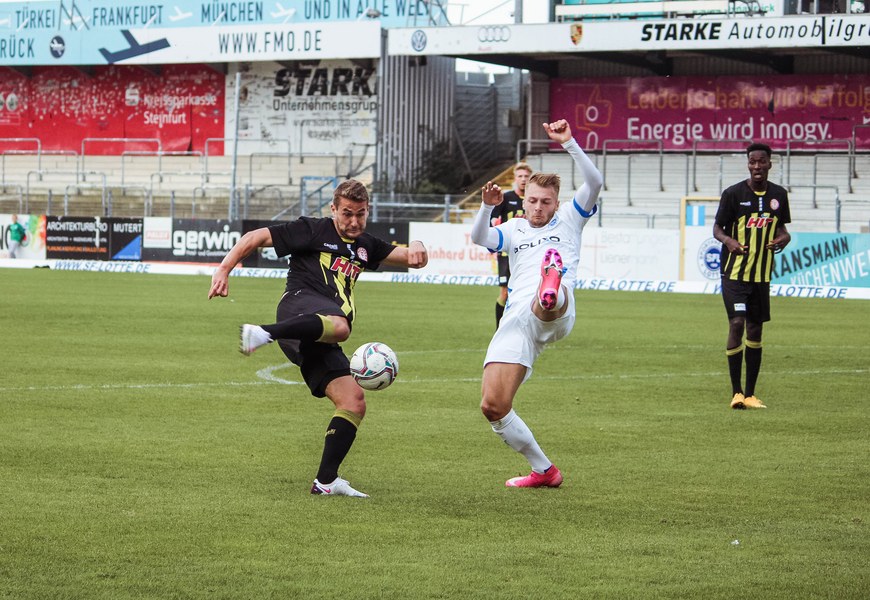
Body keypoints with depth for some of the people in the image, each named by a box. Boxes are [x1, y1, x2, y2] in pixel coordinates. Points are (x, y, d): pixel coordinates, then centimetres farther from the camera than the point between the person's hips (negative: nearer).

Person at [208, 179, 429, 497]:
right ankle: (262, 333, -60)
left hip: (317, 341, 7)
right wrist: (223, 270, -5)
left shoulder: (365, 246, 28)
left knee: (353, 401, -6)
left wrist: (416, 249, -1)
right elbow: (255, 238, 8)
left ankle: (326, 481, -5)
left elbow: (408, 258, 24)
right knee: (339, 325, -43)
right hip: (301, 303, -7)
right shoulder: (312, 230, 9)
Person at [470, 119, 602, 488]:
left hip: (556, 316, -4)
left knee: (547, 303, -43)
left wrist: (569, 144, -6)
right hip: (515, 320, 4)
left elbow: (594, 182, 4)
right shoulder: (514, 229, 27)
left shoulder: (568, 219, 20)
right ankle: (543, 471, 11)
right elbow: (479, 238, 6)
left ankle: (551, 289, -82)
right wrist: (487, 207, -13)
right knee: (493, 406, -3)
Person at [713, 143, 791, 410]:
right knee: (737, 323, -16)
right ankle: (736, 392, -10)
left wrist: (783, 238, -8)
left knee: (755, 330, 8)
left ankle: (750, 394, 16)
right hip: (734, 272, -4)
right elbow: (717, 228, -2)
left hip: (762, 274, 4)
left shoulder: (779, 195, 5)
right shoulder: (733, 193, -7)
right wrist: (728, 240, -24)